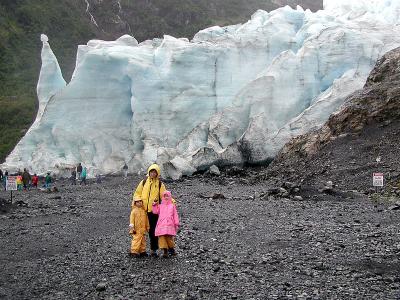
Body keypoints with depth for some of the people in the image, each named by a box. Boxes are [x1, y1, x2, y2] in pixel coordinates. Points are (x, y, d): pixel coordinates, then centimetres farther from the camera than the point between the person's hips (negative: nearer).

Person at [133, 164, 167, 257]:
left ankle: (153, 249, 11)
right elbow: (137, 193, 12)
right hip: (143, 210, 1)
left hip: (154, 210, -1)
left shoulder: (160, 184, 5)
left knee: (153, 231, 2)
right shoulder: (144, 182, 8)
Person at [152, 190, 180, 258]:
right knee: (162, 237, -7)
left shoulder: (172, 205, 12)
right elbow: (155, 212, 5)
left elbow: (175, 215, 9)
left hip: (169, 225, -2)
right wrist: (155, 205, -4)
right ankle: (165, 251, -1)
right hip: (161, 225, 2)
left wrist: (176, 224, 4)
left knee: (169, 237, -5)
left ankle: (171, 249, 16)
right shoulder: (160, 206, 16)